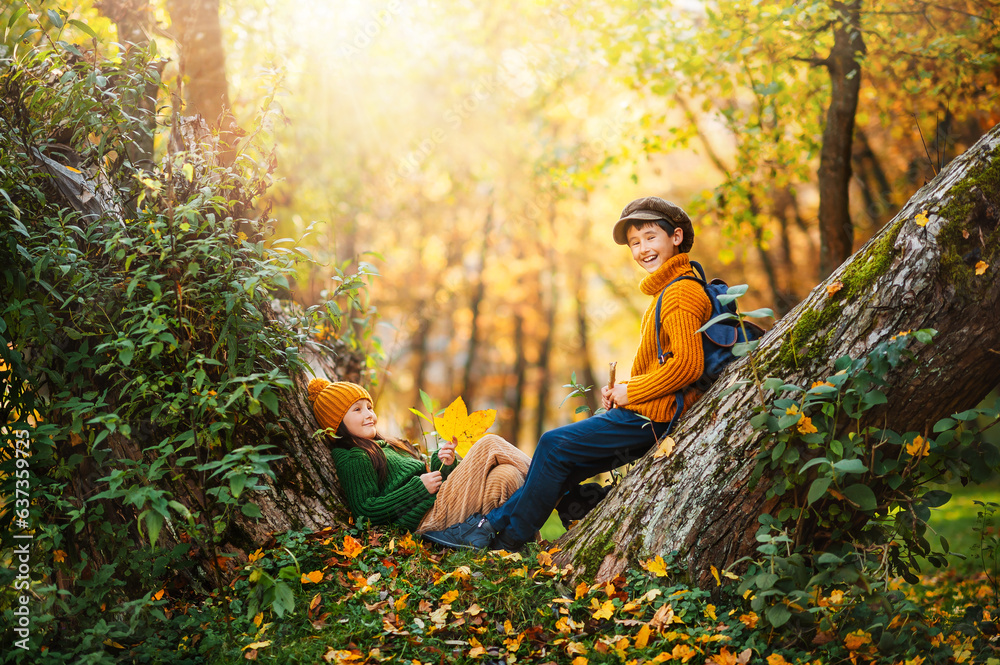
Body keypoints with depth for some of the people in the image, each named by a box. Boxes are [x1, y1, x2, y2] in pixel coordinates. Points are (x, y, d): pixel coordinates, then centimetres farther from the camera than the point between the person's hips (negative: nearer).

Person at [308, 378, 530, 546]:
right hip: (429, 518, -9)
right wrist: (420, 487, -13)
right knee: (489, 444, -15)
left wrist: (442, 463, 1)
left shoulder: (386, 446, 28)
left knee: (505, 477, -18)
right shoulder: (351, 459, -1)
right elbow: (366, 511, -13)